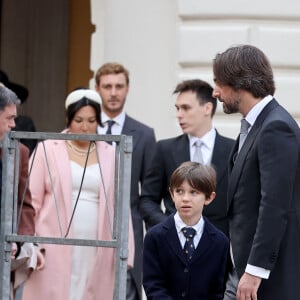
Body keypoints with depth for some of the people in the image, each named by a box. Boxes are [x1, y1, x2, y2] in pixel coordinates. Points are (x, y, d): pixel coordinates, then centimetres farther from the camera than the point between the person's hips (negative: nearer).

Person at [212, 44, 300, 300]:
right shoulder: (255, 125, 14)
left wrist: (255, 270, -24)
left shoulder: (276, 128, -16)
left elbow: (276, 205, -23)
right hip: (245, 270, 10)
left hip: (273, 277, -10)